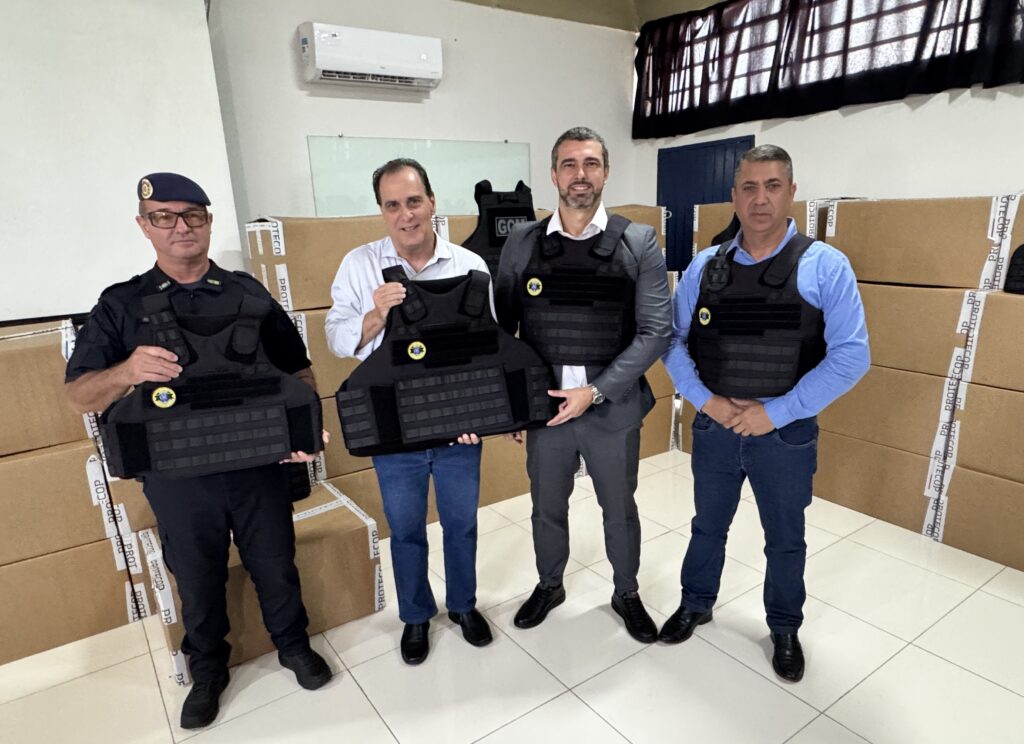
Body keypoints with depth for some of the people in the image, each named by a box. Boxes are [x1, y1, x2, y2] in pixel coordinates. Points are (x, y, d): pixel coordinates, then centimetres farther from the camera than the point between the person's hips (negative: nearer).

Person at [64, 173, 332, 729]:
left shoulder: (248, 293, 2)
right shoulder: (120, 305, 0)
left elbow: (297, 369, 4)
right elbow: (77, 395, -4)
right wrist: (126, 371, -26)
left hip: (258, 462, 0)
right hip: (177, 474, 0)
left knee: (276, 564, 15)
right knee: (197, 580, 17)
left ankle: (293, 645, 40)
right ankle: (208, 670, 41)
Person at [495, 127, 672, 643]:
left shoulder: (638, 244, -5)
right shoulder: (521, 244, -1)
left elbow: (655, 331, -10)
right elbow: (501, 328, 3)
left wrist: (595, 392, -16)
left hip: (614, 408, -1)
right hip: (545, 408, 2)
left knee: (620, 510, 18)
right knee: (547, 508, 20)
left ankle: (626, 594, 44)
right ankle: (549, 585, 47)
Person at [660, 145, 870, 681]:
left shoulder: (825, 265, -9)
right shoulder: (704, 266, -2)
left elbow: (851, 356, -14)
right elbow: (671, 339, 0)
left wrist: (776, 412, -17)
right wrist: (705, 400, -12)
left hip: (786, 434, -2)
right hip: (713, 429, 2)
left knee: (785, 539, 18)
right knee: (707, 526, 21)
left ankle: (785, 629, 43)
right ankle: (695, 605, 45)